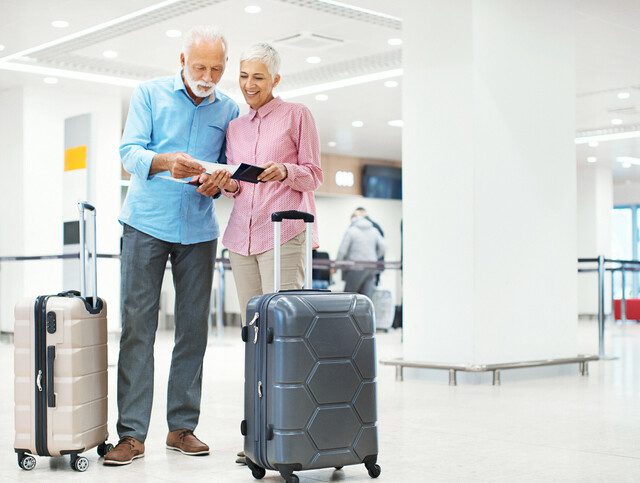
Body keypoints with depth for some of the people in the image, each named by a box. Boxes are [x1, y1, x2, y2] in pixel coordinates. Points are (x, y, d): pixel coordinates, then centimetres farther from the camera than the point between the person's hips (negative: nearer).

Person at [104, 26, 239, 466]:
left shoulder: (229, 109, 9)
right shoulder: (150, 94, 3)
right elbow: (130, 151, -7)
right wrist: (165, 162, -27)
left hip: (199, 230, 3)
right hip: (147, 223, -2)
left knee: (194, 327, 2)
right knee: (137, 325, -7)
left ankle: (182, 427, 12)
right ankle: (132, 434, -4)